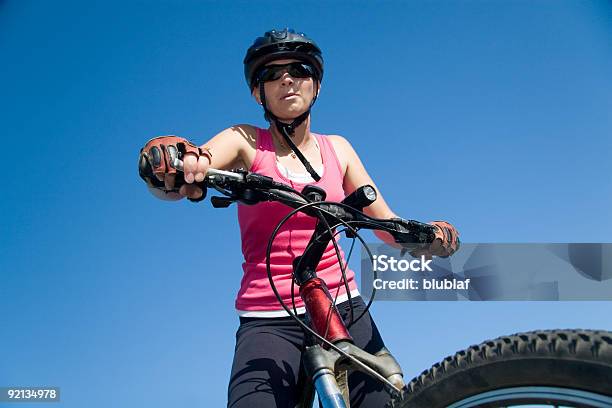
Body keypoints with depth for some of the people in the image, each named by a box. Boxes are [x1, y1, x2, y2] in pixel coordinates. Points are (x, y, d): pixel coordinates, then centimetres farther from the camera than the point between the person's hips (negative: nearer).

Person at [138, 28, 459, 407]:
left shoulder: (337, 148, 12)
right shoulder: (246, 142, 3)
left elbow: (389, 226, 11)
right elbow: (168, 187, -14)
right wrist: (183, 164, -38)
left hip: (345, 310, 3)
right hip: (269, 323, -3)